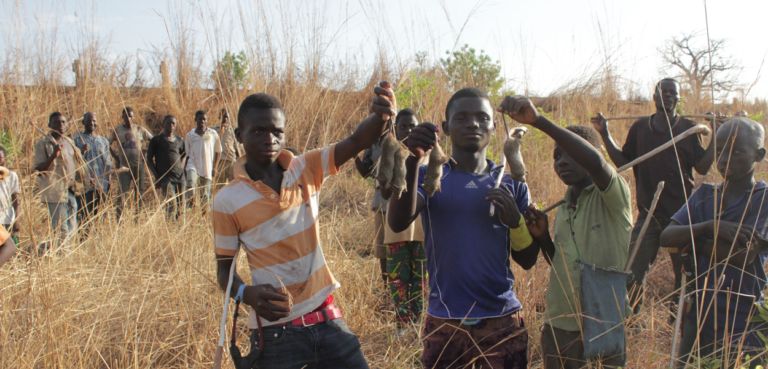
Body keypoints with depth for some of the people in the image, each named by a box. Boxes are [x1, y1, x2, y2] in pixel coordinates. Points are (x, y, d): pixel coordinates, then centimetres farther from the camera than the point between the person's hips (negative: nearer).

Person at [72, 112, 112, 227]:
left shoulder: (103, 141, 16)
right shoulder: (76, 139, 4)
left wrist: (107, 181, 8)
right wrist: (82, 151, -20)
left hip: (100, 185, 4)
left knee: (96, 214, 5)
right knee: (83, 215, -10)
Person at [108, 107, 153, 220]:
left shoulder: (140, 129, 6)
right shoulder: (117, 130, 6)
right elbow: (108, 144, 16)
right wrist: (115, 157, 5)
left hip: (139, 165, 1)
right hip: (124, 167, -1)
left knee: (139, 194, 3)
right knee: (123, 194, -7)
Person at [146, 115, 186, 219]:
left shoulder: (179, 141, 17)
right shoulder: (156, 140, 5)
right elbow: (149, 160, 5)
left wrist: (181, 172, 13)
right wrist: (157, 177, -3)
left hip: (180, 178, 5)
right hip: (165, 178, -5)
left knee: (181, 207, 4)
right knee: (172, 206, -16)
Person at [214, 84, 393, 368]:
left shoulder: (307, 169, 1)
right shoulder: (228, 201, -6)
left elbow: (357, 142, -14)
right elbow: (224, 270, 0)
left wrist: (380, 115, -36)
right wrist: (246, 294, -21)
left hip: (327, 321, 3)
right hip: (276, 333, -2)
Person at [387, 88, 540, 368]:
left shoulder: (512, 186, 5)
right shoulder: (429, 177, 0)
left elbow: (527, 261, 6)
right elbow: (398, 223, -20)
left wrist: (515, 221, -13)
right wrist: (412, 159, -32)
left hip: (504, 322, 1)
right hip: (444, 324, -1)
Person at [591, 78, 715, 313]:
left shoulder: (689, 129, 3)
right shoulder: (640, 128, 7)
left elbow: (702, 167, -1)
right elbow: (622, 161, 10)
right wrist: (605, 135, 3)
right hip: (648, 213, 1)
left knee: (685, 270, 9)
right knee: (633, 270, -2)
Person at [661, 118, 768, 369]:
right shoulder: (704, 195, 6)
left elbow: (744, 254, -21)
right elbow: (666, 237, -6)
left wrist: (691, 239, -9)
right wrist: (711, 226, -20)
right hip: (699, 318, 5)